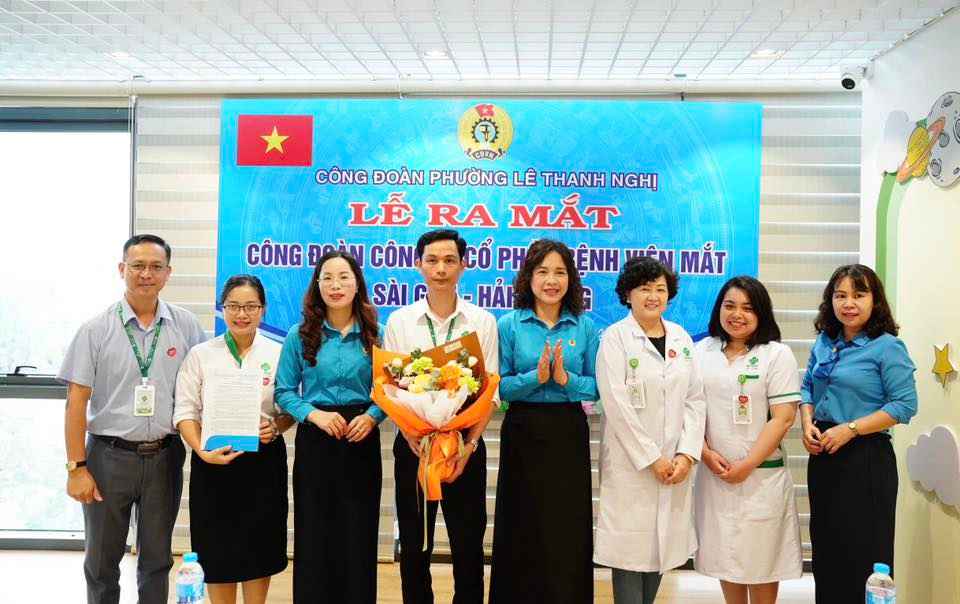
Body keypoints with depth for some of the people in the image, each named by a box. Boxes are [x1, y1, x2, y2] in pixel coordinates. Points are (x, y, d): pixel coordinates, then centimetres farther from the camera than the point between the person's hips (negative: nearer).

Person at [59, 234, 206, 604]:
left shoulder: (186, 326, 1)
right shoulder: (96, 330, -4)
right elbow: (76, 402, -5)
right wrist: (76, 467, -8)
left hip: (165, 457, 1)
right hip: (109, 456, -1)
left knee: (157, 559, 13)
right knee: (101, 560, 12)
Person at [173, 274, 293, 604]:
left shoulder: (278, 353, 2)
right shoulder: (200, 354, 2)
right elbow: (185, 411, -1)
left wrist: (275, 428, -14)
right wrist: (202, 450, -16)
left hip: (264, 460, 0)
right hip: (213, 461, 0)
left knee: (259, 549, 8)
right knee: (218, 550, 6)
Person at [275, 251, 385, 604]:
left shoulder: (374, 335, 3)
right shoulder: (300, 335, 1)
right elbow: (284, 391, 0)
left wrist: (371, 417, -15)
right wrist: (315, 414, -16)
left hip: (361, 440, 1)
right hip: (314, 440, 0)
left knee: (359, 535, 4)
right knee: (314, 534, 4)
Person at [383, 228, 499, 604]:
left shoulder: (483, 321, 1)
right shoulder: (399, 320, 3)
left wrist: (470, 445, -13)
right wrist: (410, 436, -14)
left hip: (465, 445, 0)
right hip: (413, 444, 1)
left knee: (468, 548, 6)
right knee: (414, 548, 9)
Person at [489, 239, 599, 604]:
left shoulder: (585, 327, 2)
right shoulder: (509, 324, -2)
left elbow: (596, 387, 0)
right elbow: (498, 386, -6)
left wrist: (566, 379, -17)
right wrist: (535, 377, -21)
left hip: (569, 433, 1)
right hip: (523, 433, -1)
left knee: (569, 533, 5)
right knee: (522, 532, 7)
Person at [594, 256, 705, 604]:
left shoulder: (681, 337, 10)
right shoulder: (615, 337, -4)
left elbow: (695, 399, 7)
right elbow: (617, 405, -12)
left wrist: (687, 454, -5)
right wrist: (651, 459, -13)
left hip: (675, 463, 5)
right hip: (630, 464, -4)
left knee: (664, 544, 9)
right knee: (631, 548, -1)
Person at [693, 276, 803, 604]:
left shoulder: (777, 354, -4)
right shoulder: (702, 351, 6)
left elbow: (783, 417, -9)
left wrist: (747, 465, -13)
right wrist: (706, 454, -7)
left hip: (761, 474, -3)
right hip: (714, 473, 3)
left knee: (761, 557, 5)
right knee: (725, 554, 11)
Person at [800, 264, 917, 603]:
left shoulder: (887, 347, -10)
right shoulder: (824, 343, 8)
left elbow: (905, 405, -15)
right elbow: (807, 388, 16)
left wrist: (850, 429, -19)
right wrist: (808, 424, -3)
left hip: (865, 459, -6)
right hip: (823, 455, 6)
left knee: (861, 550, 1)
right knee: (825, 545, 16)